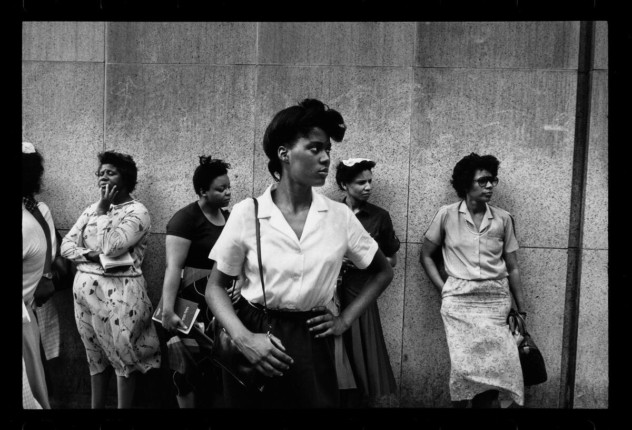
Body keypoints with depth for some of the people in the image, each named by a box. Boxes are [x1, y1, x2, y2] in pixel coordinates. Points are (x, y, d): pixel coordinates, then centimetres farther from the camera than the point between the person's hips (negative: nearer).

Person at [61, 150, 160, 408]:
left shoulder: (137, 212, -8)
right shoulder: (91, 209, 12)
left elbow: (111, 248, -20)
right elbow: (66, 245, 8)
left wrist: (104, 211, -11)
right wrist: (90, 255, -12)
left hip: (119, 291, -6)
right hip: (85, 288, 6)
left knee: (122, 356, 2)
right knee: (95, 354, 17)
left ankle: (124, 407, 16)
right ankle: (96, 406, 30)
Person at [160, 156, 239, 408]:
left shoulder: (229, 217, 9)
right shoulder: (185, 218, -12)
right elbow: (173, 267, -18)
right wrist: (168, 310, -25)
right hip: (193, 300, -6)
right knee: (191, 361, 5)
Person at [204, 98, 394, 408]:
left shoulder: (340, 216, -3)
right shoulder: (246, 213, -8)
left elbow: (383, 272, 10)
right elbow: (215, 287, 0)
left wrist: (345, 320, 1)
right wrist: (243, 338, -15)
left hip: (312, 344, 1)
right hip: (257, 344, -1)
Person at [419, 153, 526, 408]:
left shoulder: (503, 219, 6)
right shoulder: (447, 215, 0)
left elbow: (512, 267, 11)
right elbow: (426, 255, 8)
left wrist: (521, 310, 11)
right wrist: (443, 289, -1)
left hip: (496, 302, 2)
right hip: (459, 301, -2)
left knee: (496, 369, -4)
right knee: (463, 367, -4)